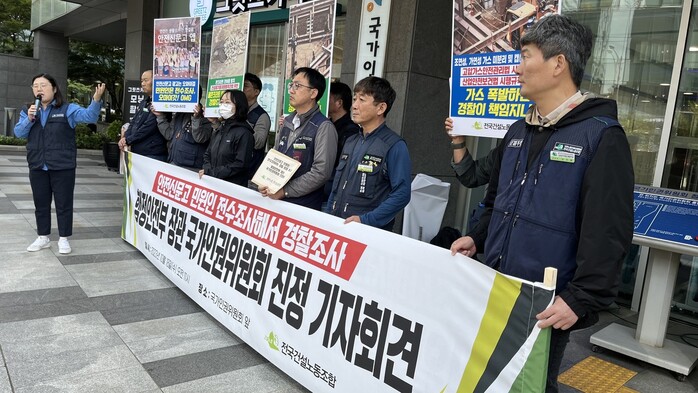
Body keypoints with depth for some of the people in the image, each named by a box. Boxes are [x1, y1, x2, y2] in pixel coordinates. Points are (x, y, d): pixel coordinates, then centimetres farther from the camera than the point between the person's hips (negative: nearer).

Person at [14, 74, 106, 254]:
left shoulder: (67, 109, -3)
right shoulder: (27, 111, 10)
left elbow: (89, 116, -16)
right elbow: (18, 133, 4)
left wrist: (96, 100, -34)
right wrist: (29, 119, -14)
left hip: (63, 166, -4)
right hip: (37, 167, 4)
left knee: (64, 203, 3)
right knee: (41, 203, 13)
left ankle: (63, 239, 14)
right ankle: (43, 237, 26)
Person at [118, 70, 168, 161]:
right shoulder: (143, 102, 18)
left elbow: (149, 127, -18)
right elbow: (133, 122, 17)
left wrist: (128, 140, -11)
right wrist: (125, 138, -1)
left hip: (153, 155, -9)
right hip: (136, 152, 9)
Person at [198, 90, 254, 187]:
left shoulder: (244, 133, -12)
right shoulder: (219, 129, 12)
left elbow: (240, 164, -19)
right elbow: (208, 154, 17)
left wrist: (210, 173, -16)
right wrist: (207, 169, -5)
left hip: (233, 186, -7)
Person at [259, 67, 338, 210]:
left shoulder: (324, 127, -12)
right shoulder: (287, 122, 10)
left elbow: (321, 172, -19)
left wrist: (284, 191, -17)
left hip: (303, 207, -6)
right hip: (275, 200, 6)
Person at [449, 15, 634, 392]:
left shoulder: (600, 135, -13)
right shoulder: (518, 131, 10)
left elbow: (608, 231, -19)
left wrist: (580, 299, -22)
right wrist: (476, 238, 8)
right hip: (495, 290, 7)